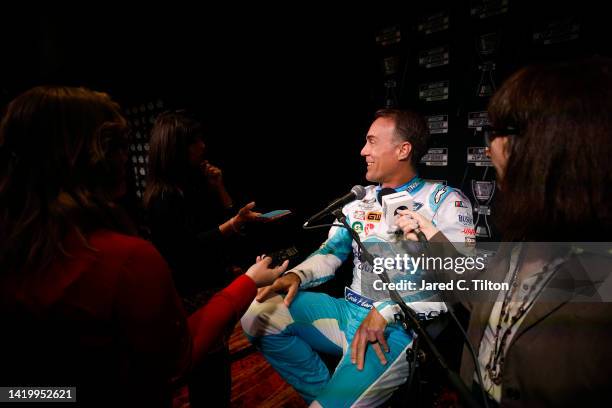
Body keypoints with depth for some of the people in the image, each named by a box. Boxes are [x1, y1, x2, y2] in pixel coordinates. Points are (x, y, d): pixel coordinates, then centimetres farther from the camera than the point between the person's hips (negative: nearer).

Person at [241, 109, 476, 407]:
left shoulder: (444, 201, -5)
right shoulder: (361, 199, 12)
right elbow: (331, 252, 14)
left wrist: (385, 311, -25)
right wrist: (297, 275, -7)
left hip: (401, 327, -5)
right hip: (349, 311, 6)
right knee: (259, 314, -9)